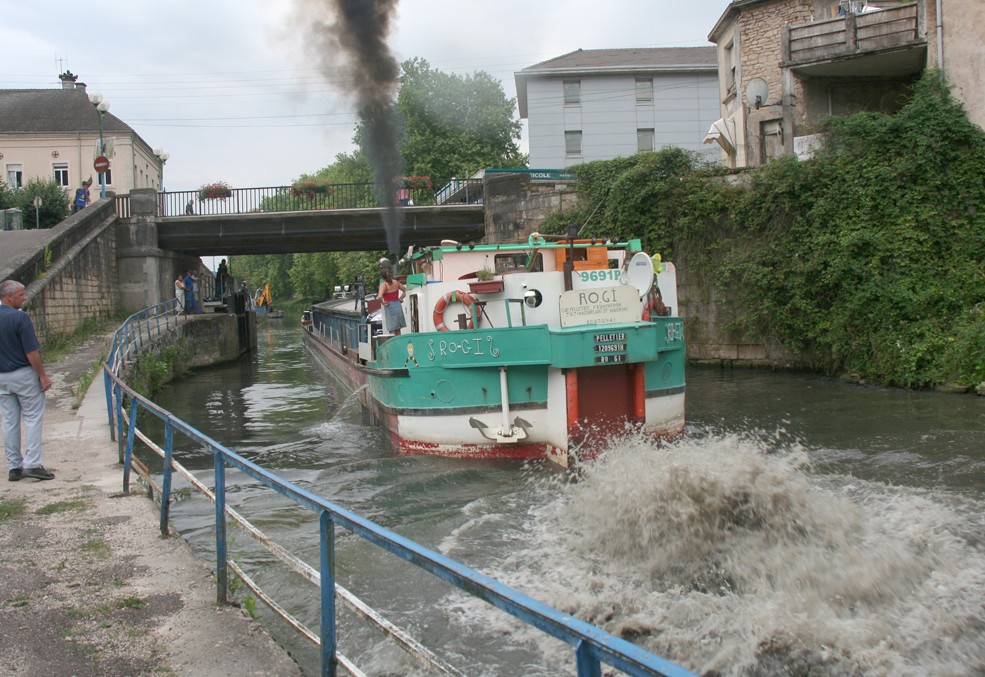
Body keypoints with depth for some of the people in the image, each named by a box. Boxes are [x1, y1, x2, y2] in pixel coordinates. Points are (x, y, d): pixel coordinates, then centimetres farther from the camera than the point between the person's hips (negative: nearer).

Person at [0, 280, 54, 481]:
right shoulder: (20, 317, -17)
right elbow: (31, 352, -18)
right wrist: (43, 376, -11)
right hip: (23, 374, -6)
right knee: (32, 418, 1)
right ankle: (32, 463, -5)